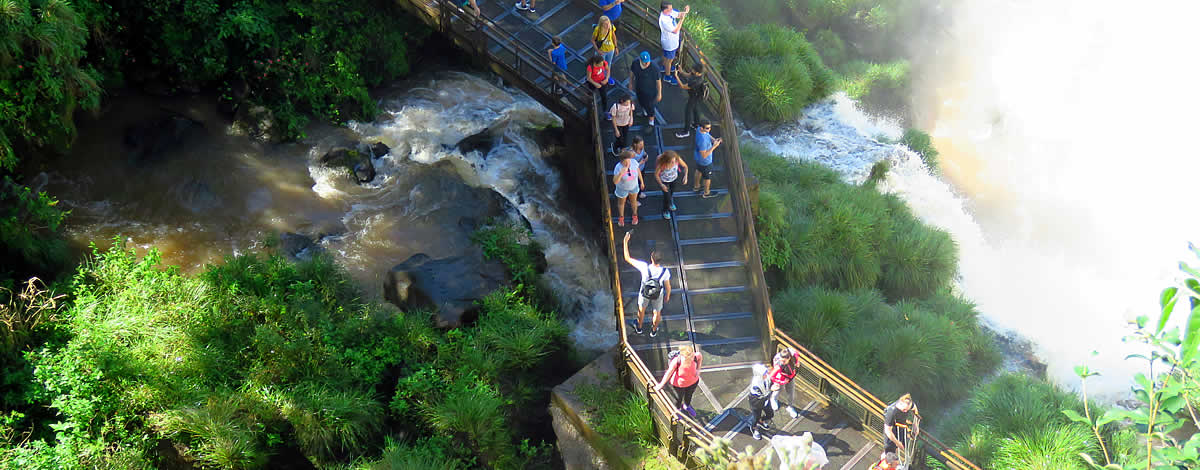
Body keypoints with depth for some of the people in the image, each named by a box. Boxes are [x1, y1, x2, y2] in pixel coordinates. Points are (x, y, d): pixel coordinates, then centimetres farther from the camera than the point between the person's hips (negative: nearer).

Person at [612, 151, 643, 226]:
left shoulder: (634, 162, -27)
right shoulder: (618, 167, -36)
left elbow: (638, 171, -7)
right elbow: (615, 182, -42)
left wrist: (642, 181, 5)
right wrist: (621, 173, -58)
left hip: (634, 186, 2)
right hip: (622, 188, -2)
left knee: (633, 201, 27)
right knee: (621, 202, 25)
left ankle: (635, 215, 57)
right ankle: (621, 217, 55)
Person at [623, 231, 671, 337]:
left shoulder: (644, 267, -40)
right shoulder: (665, 272, -36)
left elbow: (627, 258, -32)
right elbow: (668, 287, -18)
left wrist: (626, 241, -28)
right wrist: (667, 296, 4)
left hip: (644, 292, 0)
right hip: (658, 294, 0)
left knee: (641, 309, 31)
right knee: (656, 313, 29)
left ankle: (639, 328, 55)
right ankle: (653, 331, 53)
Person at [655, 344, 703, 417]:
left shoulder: (695, 356, -32)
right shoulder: (676, 361, -39)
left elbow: (700, 356, -6)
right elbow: (669, 373, -22)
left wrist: (698, 370, -12)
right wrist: (661, 385, -11)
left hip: (693, 382, 3)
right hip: (679, 384, -3)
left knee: (689, 395, 32)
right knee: (679, 398, 25)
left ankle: (686, 406, 65)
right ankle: (677, 410, 59)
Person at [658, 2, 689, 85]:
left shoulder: (670, 12, -14)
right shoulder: (664, 20, -40)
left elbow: (678, 14, -1)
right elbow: (675, 31, -38)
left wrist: (685, 11, -23)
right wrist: (682, 19, -41)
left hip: (672, 40, 9)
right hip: (669, 43, -9)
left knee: (666, 55, 33)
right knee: (669, 59, 13)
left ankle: (664, 67, 58)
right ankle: (668, 76, 34)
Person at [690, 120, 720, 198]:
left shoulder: (699, 128, -18)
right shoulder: (702, 140, -43)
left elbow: (708, 135, 4)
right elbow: (704, 155, -33)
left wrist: (714, 140, -14)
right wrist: (714, 146, -35)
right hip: (705, 162, -8)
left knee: (699, 171, 33)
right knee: (708, 177, 20)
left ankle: (696, 186, 59)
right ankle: (706, 193, 46)